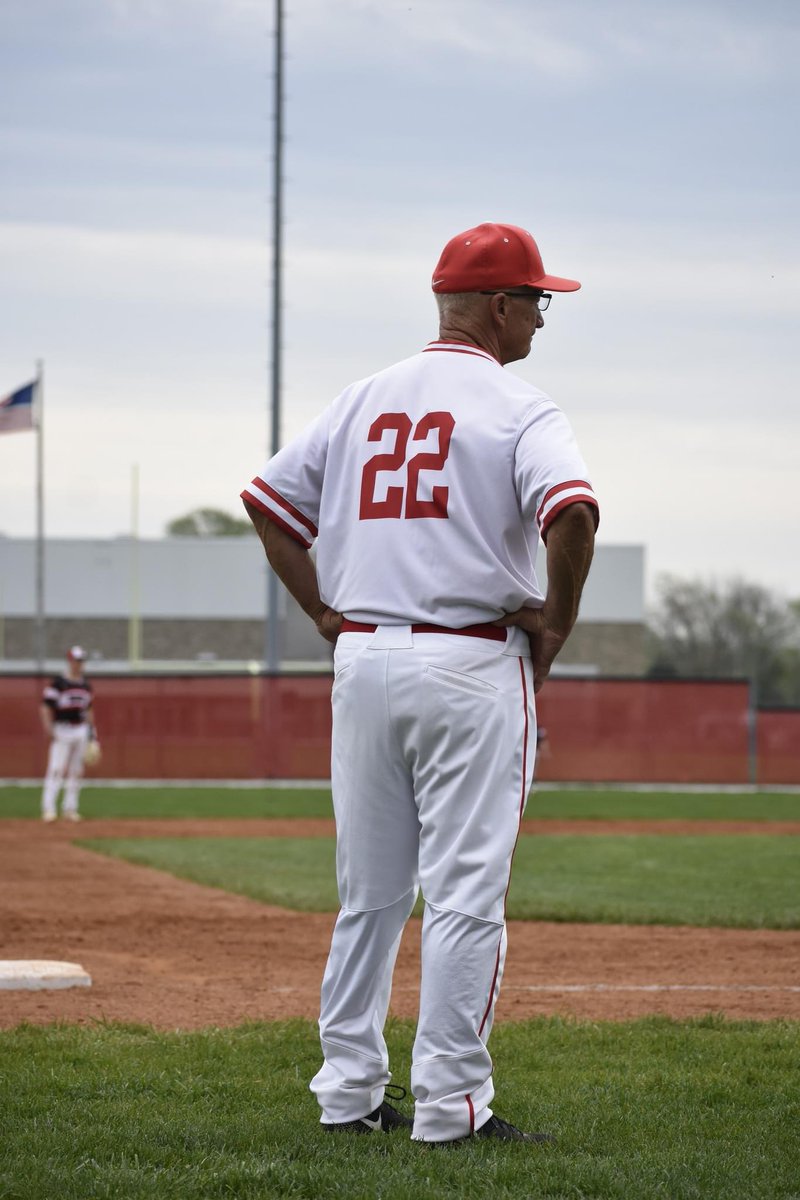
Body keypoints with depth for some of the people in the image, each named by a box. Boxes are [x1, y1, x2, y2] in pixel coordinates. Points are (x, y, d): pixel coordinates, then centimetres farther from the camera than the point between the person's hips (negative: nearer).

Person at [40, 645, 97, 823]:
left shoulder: (86, 685, 13)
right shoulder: (58, 683, -7)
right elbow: (46, 707, -11)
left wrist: (92, 730, 15)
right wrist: (49, 729, -20)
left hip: (81, 730, 6)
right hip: (62, 731, -6)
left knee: (76, 771, 7)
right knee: (56, 769, -13)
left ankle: (70, 808, 12)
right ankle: (49, 808, -15)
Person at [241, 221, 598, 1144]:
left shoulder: (363, 400, 12)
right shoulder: (519, 410, -7)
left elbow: (267, 499, 13)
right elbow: (572, 512, -24)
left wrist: (329, 617, 12)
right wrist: (555, 625, -10)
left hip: (363, 658, 6)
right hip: (470, 668, -6)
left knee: (369, 892, 13)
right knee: (465, 894, -3)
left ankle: (349, 1092, 16)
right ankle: (450, 1103, -3)